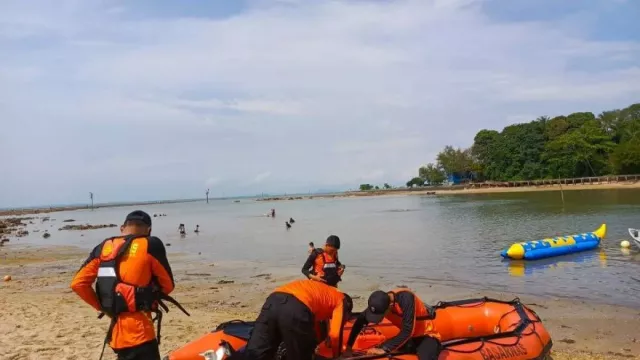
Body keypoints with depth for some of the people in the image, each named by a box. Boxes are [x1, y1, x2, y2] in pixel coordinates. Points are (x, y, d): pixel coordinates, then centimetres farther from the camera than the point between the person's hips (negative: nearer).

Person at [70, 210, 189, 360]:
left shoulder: (103, 248, 7)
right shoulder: (151, 245, -7)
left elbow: (78, 284, 4)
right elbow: (168, 285, 1)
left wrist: (101, 307, 13)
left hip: (118, 329, 7)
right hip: (138, 330, -7)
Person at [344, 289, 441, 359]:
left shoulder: (406, 298, -32)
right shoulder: (381, 302, -14)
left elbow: (407, 330, -34)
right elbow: (360, 321, -4)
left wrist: (384, 349, -34)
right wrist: (349, 347, -8)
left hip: (426, 336, -7)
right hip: (407, 337, 7)